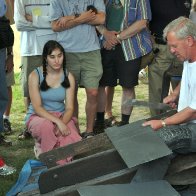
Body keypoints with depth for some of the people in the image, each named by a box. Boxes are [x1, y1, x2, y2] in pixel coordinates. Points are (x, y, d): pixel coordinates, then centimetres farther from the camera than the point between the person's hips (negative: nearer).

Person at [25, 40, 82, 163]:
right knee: (47, 126, -39)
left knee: (72, 138, -30)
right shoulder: (35, 76, -7)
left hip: (61, 116, 2)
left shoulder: (68, 77, 1)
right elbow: (37, 107, -14)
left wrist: (62, 123, -26)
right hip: (38, 117, -2)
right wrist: (58, 122, -28)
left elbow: (69, 108, -3)